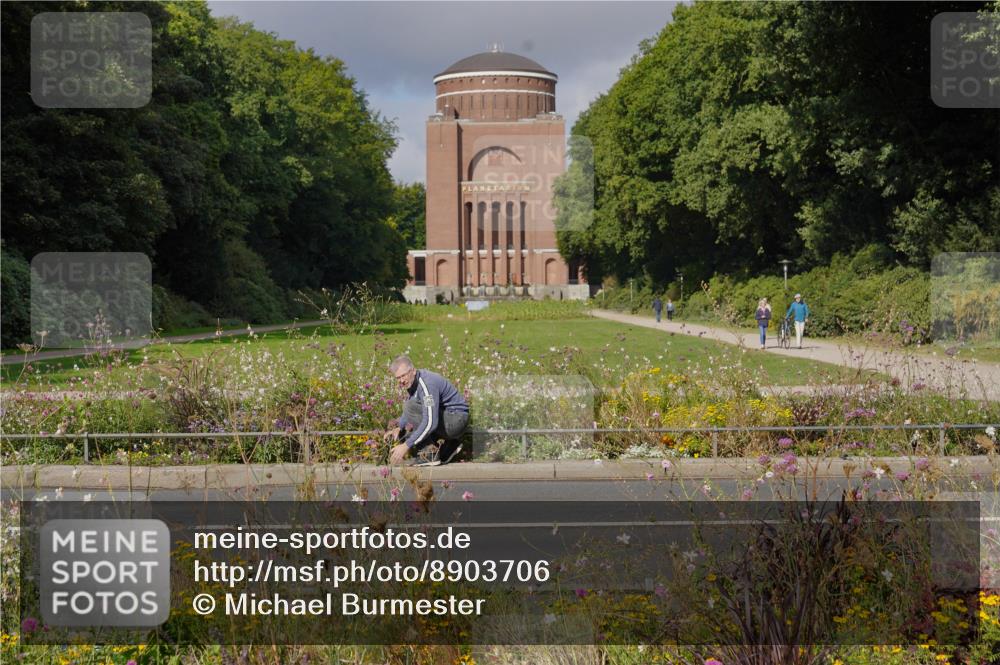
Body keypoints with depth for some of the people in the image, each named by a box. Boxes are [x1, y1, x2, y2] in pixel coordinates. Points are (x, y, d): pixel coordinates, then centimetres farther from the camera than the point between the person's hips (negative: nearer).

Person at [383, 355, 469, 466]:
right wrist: (399, 428, 5)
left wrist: (406, 445, -33)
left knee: (411, 406, -24)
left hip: (456, 419, -10)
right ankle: (450, 444, 18)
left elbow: (430, 423, -34)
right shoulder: (411, 382, 3)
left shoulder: (427, 383, -26)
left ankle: (429, 453, -19)